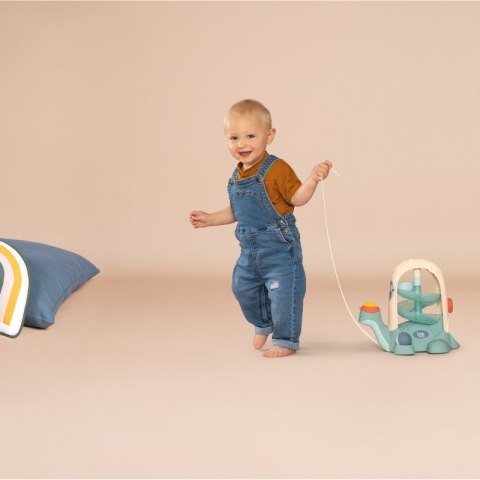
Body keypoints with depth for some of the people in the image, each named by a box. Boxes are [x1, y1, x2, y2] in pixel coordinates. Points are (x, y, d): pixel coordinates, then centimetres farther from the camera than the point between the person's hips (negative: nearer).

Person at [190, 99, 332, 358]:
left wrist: (312, 179, -34)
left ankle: (286, 340, 13)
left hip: (279, 246, -8)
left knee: (282, 292, -4)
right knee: (242, 288, 18)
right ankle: (263, 324, 44)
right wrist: (210, 219, 15)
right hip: (250, 249, 8)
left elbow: (296, 198, -19)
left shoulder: (277, 169, -16)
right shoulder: (237, 177, 7)